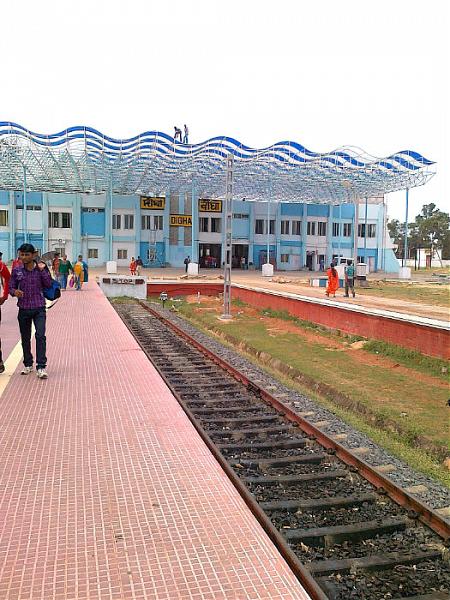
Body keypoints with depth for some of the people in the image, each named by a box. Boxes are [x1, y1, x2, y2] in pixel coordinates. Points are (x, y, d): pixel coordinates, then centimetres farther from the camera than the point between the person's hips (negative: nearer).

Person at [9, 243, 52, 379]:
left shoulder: (41, 268, -1)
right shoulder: (16, 271, 2)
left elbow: (48, 285, -7)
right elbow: (11, 287, 6)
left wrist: (43, 270, -15)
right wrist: (15, 292, -16)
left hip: (39, 309, -2)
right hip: (23, 309, 2)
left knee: (40, 336, -13)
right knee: (25, 338, 12)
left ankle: (41, 367, -11)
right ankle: (28, 365, 29)